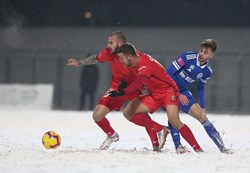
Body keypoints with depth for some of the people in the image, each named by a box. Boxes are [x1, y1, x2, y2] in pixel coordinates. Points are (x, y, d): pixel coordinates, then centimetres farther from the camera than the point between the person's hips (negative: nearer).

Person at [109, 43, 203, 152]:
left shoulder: (146, 64, -28)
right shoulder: (133, 62, -3)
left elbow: (140, 81, -45)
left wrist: (123, 92, -56)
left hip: (168, 91, -9)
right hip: (153, 94, 9)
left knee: (173, 120, -31)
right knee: (128, 112, -1)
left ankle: (197, 149, -26)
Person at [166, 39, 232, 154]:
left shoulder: (208, 72, -3)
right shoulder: (187, 57, -21)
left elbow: (200, 87, 15)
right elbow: (169, 73, -20)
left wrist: (202, 107, 11)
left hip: (183, 92, 5)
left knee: (201, 115, -2)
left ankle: (221, 147, 1)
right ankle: (178, 146, -27)